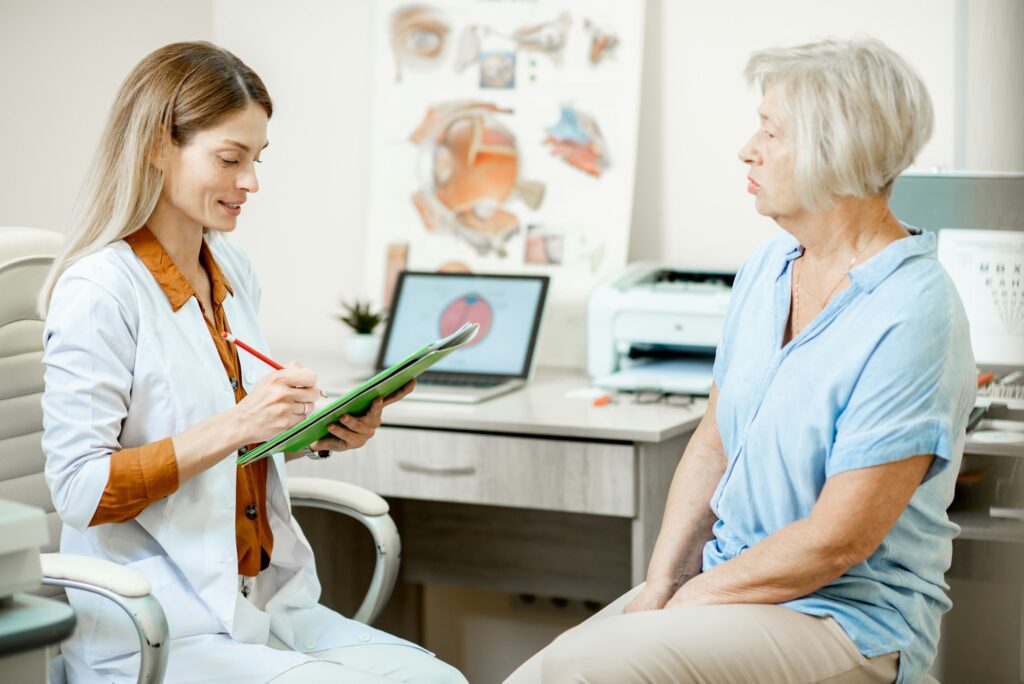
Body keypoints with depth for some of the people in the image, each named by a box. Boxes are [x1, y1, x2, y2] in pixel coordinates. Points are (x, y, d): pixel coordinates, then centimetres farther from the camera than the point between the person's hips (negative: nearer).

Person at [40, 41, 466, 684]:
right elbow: (81, 492, -18)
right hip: (155, 631, -7)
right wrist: (235, 426, -25)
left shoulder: (234, 271, 11)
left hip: (267, 606, 7)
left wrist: (324, 433, 1)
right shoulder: (99, 291, -14)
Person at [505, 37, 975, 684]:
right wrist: (661, 582, -2)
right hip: (721, 581, 7)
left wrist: (690, 601, -12)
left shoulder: (912, 316, -19)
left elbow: (836, 540, -19)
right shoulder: (766, 268, 7)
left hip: (849, 617, -7)